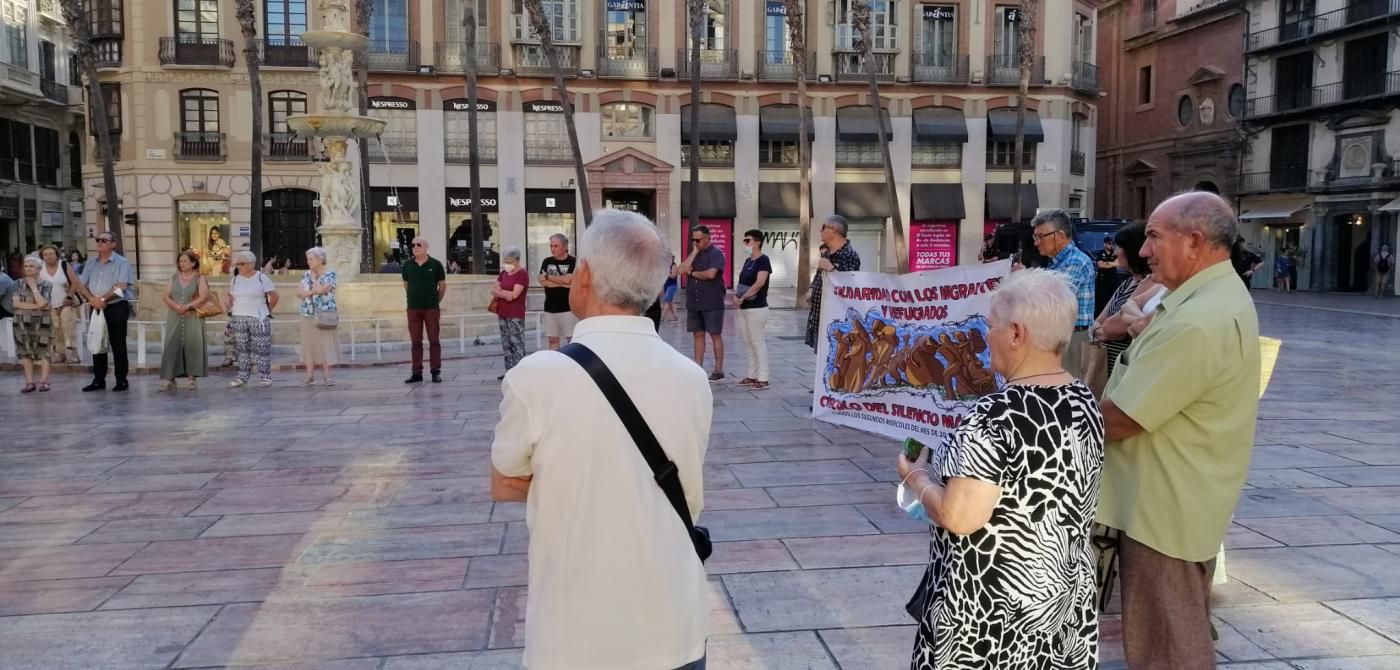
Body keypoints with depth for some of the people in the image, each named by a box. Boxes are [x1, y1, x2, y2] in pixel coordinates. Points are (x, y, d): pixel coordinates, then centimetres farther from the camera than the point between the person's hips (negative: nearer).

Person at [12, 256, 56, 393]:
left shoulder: (46, 285, -1)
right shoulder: (19, 283, 4)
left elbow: (42, 302, -16)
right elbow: (15, 303, -7)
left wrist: (33, 286, -10)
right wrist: (36, 306, -15)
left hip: (41, 323, -2)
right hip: (23, 323, 2)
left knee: (43, 353, -3)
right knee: (26, 353, 4)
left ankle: (43, 382, 1)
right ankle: (29, 382, 8)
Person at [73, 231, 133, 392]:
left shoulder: (121, 263, -5)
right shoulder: (91, 263, 12)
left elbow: (121, 287, -17)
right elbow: (81, 286, 8)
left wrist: (102, 299, -18)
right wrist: (92, 299, -10)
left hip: (116, 308, -6)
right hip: (96, 309, 6)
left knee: (118, 346, -2)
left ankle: (121, 381, 5)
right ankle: (98, 380, 16)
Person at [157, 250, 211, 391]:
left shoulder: (199, 278, 4)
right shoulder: (174, 278, 14)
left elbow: (203, 297, -8)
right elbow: (165, 296, 6)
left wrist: (187, 306, -17)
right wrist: (177, 306, -12)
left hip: (193, 317, -3)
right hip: (174, 318, 3)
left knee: (193, 345, -5)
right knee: (172, 345, -4)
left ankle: (192, 377, 1)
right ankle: (169, 378, -6)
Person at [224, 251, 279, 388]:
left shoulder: (261, 278, -3)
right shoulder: (235, 279, 10)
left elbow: (274, 295, -3)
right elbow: (230, 297, 19)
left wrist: (268, 310, 1)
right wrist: (231, 308, 3)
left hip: (258, 319, -4)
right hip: (239, 319, 4)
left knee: (261, 348, -4)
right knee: (242, 349, 7)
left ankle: (266, 377, 2)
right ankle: (242, 377, 12)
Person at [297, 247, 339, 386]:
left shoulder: (330, 274, -4)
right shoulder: (306, 274, 11)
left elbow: (321, 289, -17)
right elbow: (299, 293, 3)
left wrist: (314, 277, -4)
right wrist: (313, 291, -11)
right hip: (308, 315, 4)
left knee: (326, 344, -3)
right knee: (309, 344, 4)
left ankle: (327, 375, 4)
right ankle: (310, 376, 9)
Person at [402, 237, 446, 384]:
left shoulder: (435, 264, -2)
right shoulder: (407, 265, 5)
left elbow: (442, 285, 5)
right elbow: (406, 284, 17)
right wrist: (414, 298, 14)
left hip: (432, 308, -3)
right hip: (413, 309, 3)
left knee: (434, 340, 1)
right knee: (415, 342, 6)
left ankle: (435, 372, 6)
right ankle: (416, 373, 11)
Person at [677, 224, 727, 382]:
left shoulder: (716, 254, -7)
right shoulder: (694, 254, 13)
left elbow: (711, 274, -22)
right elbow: (682, 270, -1)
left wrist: (693, 273, -6)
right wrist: (694, 252, -4)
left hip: (712, 303, -7)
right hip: (693, 303, 7)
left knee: (715, 335, 1)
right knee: (698, 334, 9)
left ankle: (719, 370, 6)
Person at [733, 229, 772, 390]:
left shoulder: (763, 260, -10)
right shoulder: (748, 261, 15)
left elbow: (760, 283, -21)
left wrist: (743, 297, -16)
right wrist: (736, 295, -2)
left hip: (757, 308, -9)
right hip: (744, 308, 9)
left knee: (758, 342, -6)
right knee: (749, 342, 12)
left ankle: (763, 379, -2)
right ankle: (752, 376, 20)